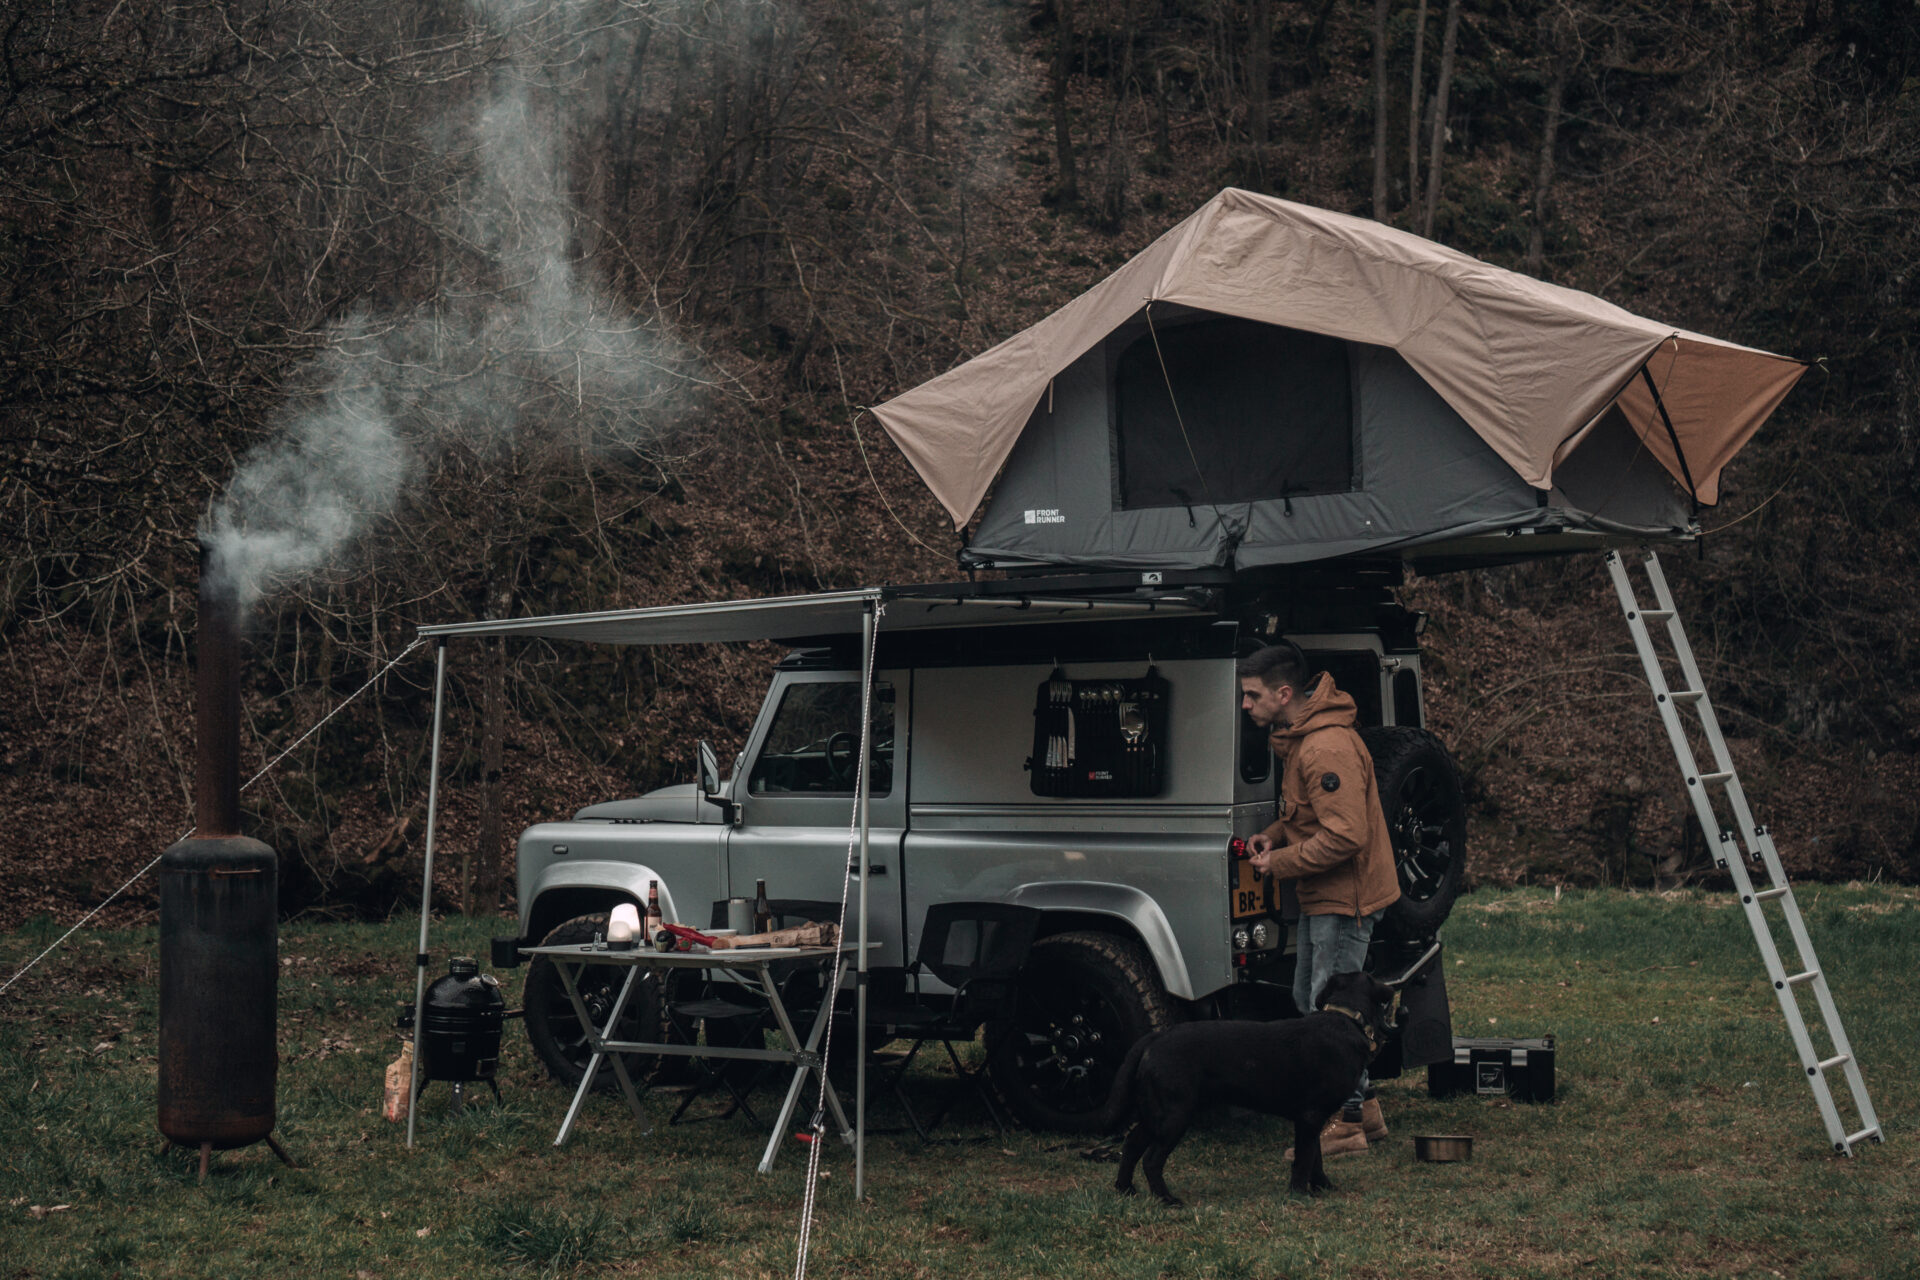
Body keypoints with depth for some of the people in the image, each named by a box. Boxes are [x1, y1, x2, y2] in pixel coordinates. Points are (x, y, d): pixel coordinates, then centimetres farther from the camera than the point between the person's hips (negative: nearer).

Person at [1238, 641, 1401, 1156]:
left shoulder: (1328, 749, -25)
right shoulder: (1296, 739, 10)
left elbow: (1344, 835, -29)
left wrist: (1281, 862, -19)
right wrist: (1274, 835, 4)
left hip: (1344, 899, -11)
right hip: (1322, 896, 11)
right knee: (1309, 999, 17)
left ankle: (1347, 1124, 5)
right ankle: (1363, 1109, 26)